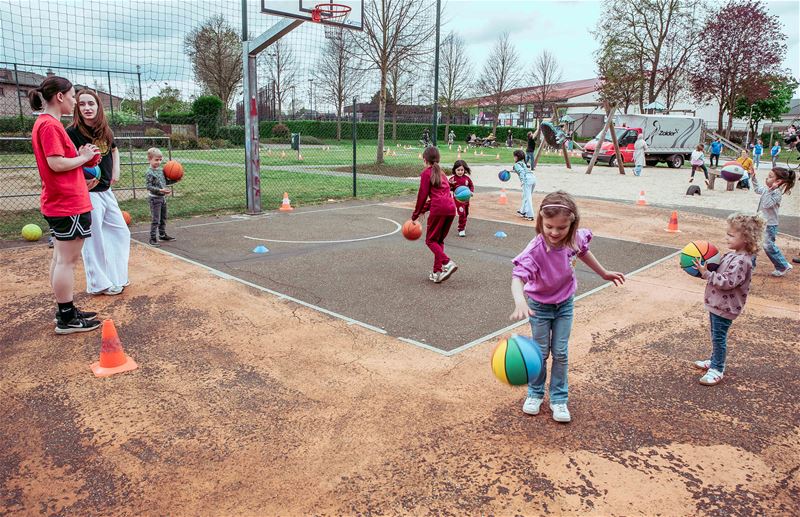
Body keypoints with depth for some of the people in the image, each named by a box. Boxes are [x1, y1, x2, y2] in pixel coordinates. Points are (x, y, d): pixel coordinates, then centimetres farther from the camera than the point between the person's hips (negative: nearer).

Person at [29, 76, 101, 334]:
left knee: (61, 258, 14)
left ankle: (65, 311, 24)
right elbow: (56, 163, -21)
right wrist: (84, 157, -8)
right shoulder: (50, 125, -15)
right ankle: (67, 319, 4)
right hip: (69, 205, -10)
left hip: (60, 203, 10)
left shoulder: (47, 123, 15)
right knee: (67, 260, -4)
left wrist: (81, 180, 8)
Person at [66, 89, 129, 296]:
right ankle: (99, 284, 13)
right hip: (88, 193, -8)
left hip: (106, 191, 8)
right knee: (94, 239, 0)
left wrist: (116, 171, 12)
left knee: (121, 232, 15)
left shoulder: (105, 131, 5)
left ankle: (115, 277, 29)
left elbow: (114, 149, 25)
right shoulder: (72, 132, -14)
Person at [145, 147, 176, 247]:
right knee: (156, 220, -7)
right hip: (155, 198, -8)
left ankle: (162, 235, 33)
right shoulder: (150, 173, -16)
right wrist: (160, 190, -29)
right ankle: (152, 238, -1)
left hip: (162, 198, 8)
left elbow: (166, 181, 17)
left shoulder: (161, 170, 7)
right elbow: (149, 187, -20)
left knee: (163, 218, 19)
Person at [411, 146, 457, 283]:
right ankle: (437, 272, 13)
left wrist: (415, 215, 8)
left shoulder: (426, 173, 4)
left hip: (439, 208, -7)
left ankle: (447, 263, -19)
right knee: (439, 240, 16)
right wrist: (424, 209, 29)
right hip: (451, 208, 7)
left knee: (431, 240, 3)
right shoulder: (441, 173, 26)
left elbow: (422, 195, 0)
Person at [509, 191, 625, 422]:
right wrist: (520, 301, -69)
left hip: (565, 303, 3)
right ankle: (535, 394, 32)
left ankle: (558, 399, 23)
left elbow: (582, 251, 4)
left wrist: (604, 273, 17)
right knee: (541, 352, 9)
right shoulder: (535, 250, -35)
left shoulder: (574, 239, -20)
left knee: (560, 353, 7)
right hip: (540, 305, -3)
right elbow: (518, 276, -48)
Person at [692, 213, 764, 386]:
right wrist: (706, 270, 1)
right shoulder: (732, 255, 7)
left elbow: (728, 282, -27)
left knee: (719, 337, 0)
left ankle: (717, 369, 12)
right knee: (716, 336, 22)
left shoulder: (742, 261, -23)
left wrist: (706, 274, -28)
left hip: (725, 307, -9)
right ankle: (714, 360, 37)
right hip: (718, 303, 9)